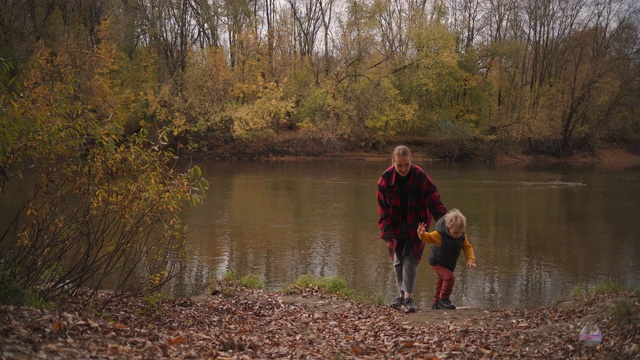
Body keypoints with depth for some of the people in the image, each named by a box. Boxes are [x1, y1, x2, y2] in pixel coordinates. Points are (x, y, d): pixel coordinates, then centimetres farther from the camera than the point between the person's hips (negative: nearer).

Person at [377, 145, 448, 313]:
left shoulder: (420, 177, -20)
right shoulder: (386, 178, -14)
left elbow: (435, 202, -17)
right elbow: (383, 210, -10)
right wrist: (388, 235, -15)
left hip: (416, 226, -3)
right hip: (396, 227, 3)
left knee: (410, 259, -10)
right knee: (398, 261, 9)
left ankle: (408, 298, -10)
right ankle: (402, 295, 22)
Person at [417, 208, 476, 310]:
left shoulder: (462, 237, -9)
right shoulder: (439, 235, -27)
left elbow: (468, 247, -3)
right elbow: (428, 237, -25)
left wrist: (471, 259, -16)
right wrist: (422, 234, -48)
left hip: (450, 265, 7)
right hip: (437, 263, -7)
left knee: (442, 281, 19)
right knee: (450, 277, -26)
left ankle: (436, 303, 34)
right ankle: (443, 300, -13)